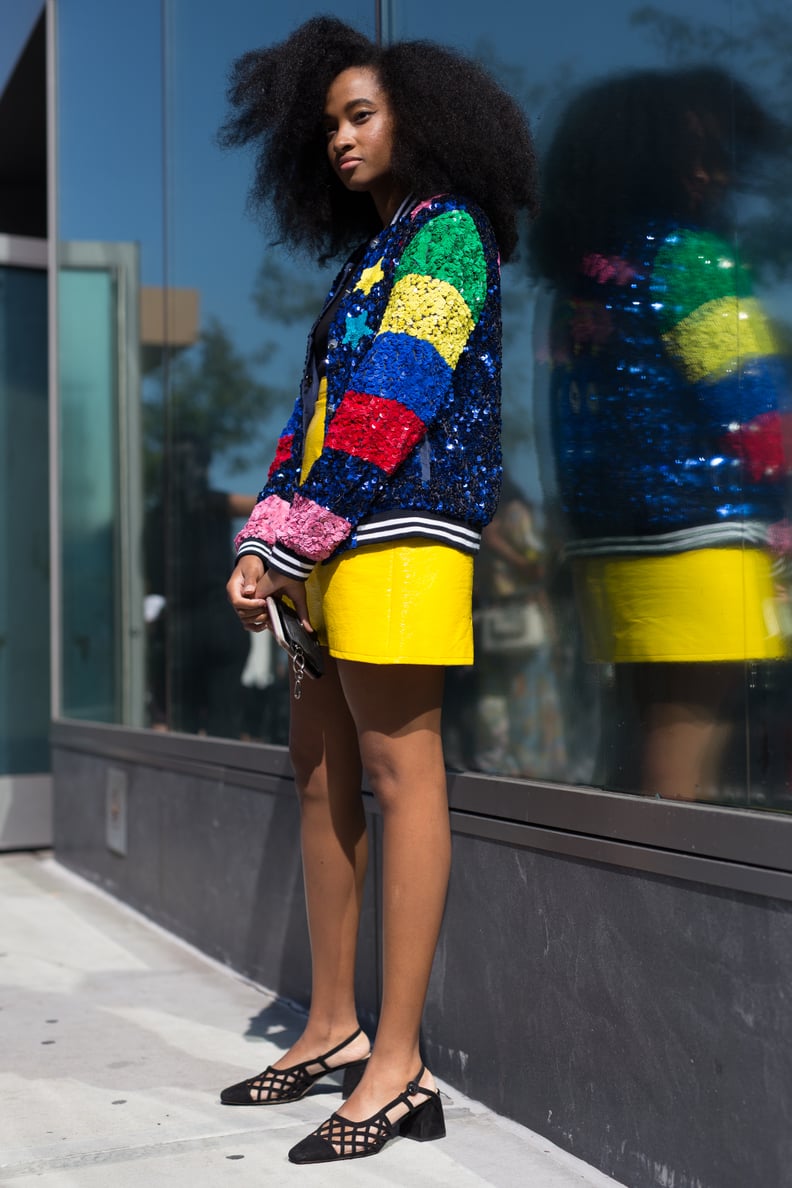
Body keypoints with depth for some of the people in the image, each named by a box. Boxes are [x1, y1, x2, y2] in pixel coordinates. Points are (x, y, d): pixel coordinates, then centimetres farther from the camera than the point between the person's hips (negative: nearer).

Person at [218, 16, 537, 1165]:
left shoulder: (446, 231, -1)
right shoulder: (369, 252, 25)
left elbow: (389, 405, -13)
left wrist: (295, 542, -14)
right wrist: (265, 543, 6)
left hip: (402, 528, -9)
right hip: (335, 539, 9)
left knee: (400, 773, -10)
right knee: (321, 773, 9)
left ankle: (399, 1067, -6)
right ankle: (334, 1027, 18)